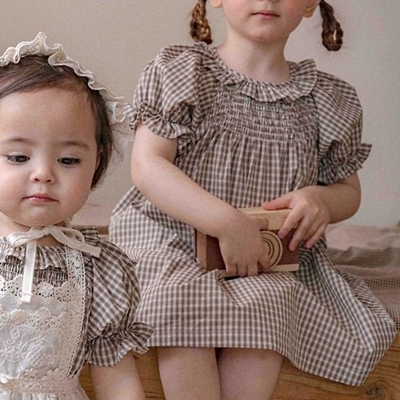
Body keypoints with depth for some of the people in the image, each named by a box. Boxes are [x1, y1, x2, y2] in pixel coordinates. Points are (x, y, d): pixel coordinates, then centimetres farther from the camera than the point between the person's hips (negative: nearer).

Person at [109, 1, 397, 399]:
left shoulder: (326, 100, 9)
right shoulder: (179, 71, 1)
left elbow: (349, 190, 20)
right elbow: (147, 167, -10)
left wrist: (320, 199, -7)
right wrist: (228, 223, -24)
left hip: (271, 258, 2)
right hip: (172, 238, -2)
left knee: (263, 306, -31)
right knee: (181, 301, -33)